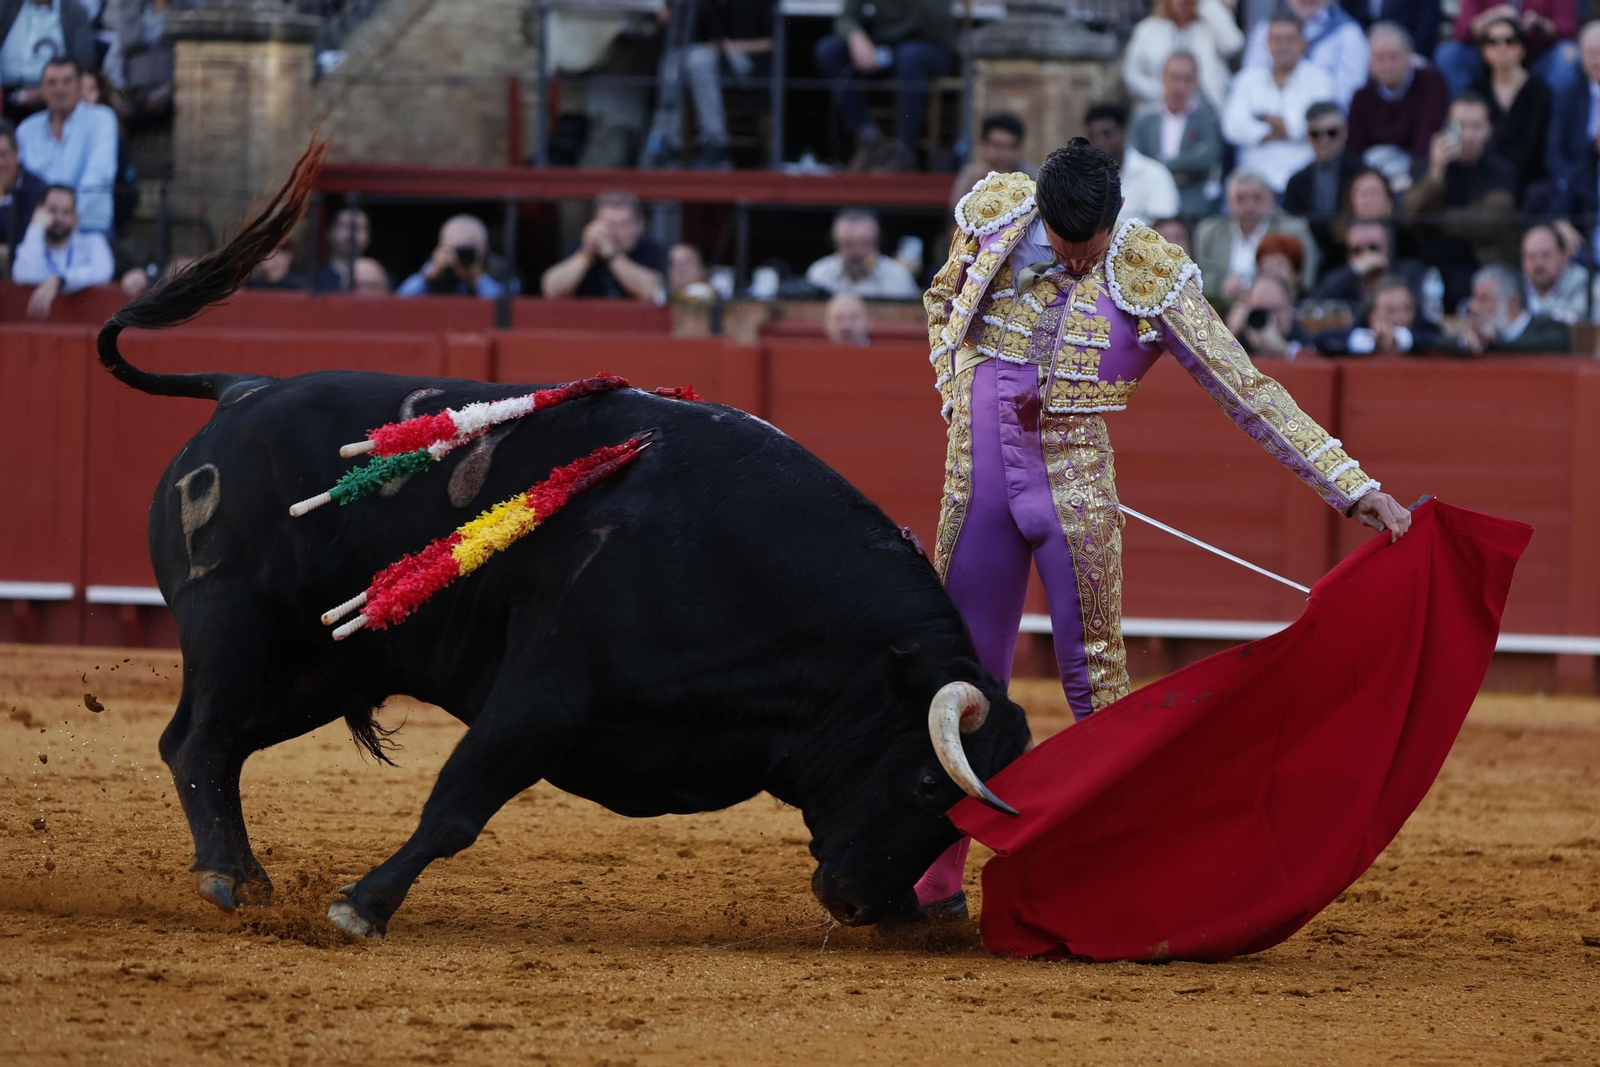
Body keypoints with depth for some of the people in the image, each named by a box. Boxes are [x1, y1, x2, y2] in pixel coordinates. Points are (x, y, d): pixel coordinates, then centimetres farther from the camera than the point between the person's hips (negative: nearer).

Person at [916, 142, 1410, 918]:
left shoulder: (1153, 281, -12)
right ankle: (936, 875, 19)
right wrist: (962, 399, 3)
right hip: (977, 484, 3)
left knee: (1096, 686, -1)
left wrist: (1354, 488, -13)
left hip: (1074, 495, -3)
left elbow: (1248, 391, -10)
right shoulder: (991, 219, -4)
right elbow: (944, 302, 18)